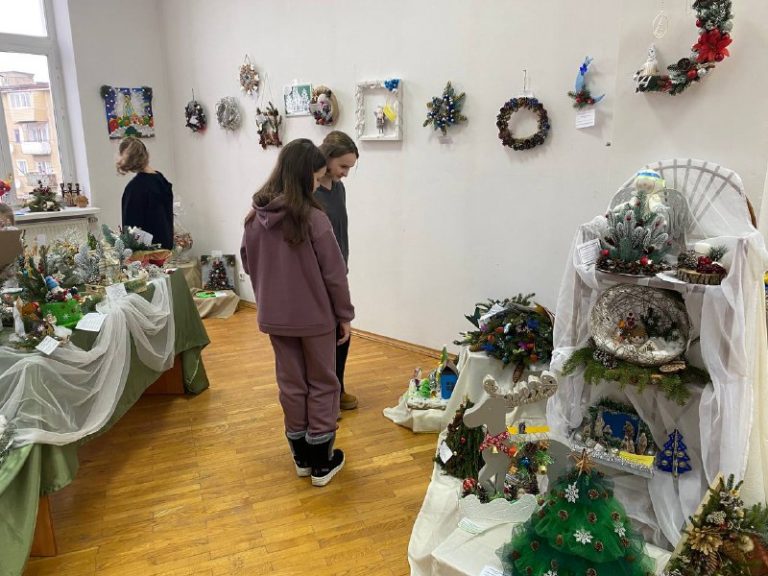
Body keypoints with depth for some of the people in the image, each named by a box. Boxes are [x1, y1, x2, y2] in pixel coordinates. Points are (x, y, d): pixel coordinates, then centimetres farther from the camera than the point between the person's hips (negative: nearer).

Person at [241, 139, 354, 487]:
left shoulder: (256, 217, -3)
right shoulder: (313, 219, -20)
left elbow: (249, 264, 9)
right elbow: (334, 274, -15)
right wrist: (345, 315, -3)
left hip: (275, 316, 5)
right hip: (315, 316, -5)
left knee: (291, 383, 17)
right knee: (322, 384, 11)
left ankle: (302, 455, 31)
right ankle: (321, 462, 21)